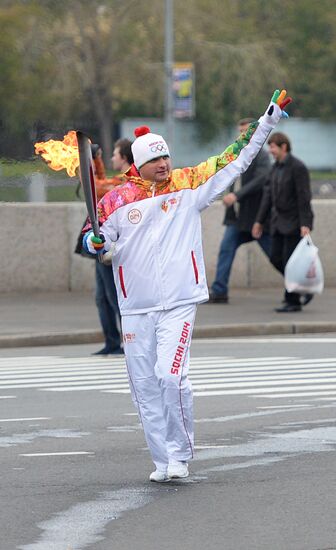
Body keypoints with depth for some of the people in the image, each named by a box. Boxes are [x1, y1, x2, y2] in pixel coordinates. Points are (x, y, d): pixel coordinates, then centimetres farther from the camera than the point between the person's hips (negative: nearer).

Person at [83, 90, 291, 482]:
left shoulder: (188, 185, 2)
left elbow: (233, 161, 3)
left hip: (179, 303, -2)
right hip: (135, 309, 2)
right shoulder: (118, 199, 2)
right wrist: (96, 241, -18)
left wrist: (269, 119, -1)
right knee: (145, 387, 6)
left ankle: (180, 454, -3)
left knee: (171, 376, -18)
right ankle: (162, 461, 18)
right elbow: (92, 240, 6)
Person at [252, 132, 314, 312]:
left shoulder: (297, 167, -15)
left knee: (289, 261, -8)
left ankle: (293, 301, 1)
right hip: (279, 221, 8)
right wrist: (259, 221, 11)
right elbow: (268, 194, 13)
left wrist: (305, 224, -23)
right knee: (276, 259, 5)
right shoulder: (276, 167, 10)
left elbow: (304, 197, -18)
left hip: (295, 223, -8)